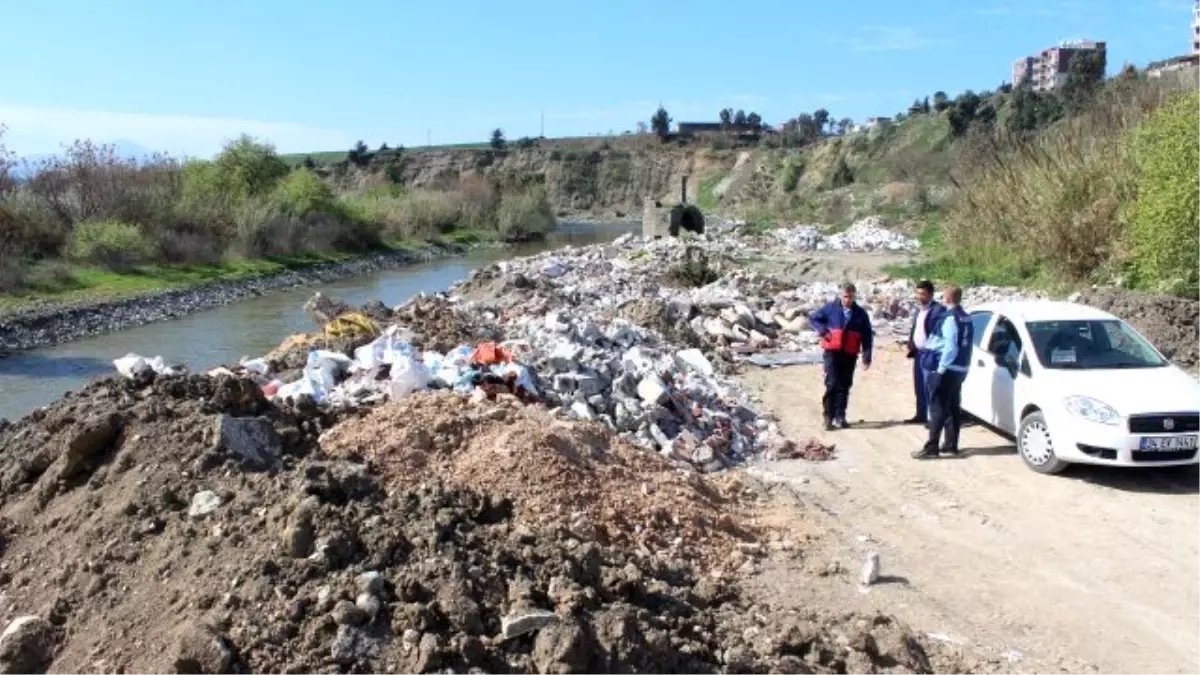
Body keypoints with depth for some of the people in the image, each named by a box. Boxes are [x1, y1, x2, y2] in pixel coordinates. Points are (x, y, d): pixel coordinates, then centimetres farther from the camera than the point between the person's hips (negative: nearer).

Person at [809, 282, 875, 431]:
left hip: (850, 355, 2)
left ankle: (840, 416, 17)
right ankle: (829, 417, -4)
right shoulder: (831, 308, 0)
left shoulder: (860, 314, 4)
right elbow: (813, 318, 11)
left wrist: (866, 357, -1)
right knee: (832, 384, -9)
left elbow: (867, 337, 6)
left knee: (844, 386, 8)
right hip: (832, 353, -2)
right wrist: (822, 331, -6)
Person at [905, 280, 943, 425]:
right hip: (918, 353, 9)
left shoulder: (938, 310, -14)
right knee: (919, 387, 14)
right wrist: (910, 343, 7)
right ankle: (921, 415, 22)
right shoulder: (919, 310, 16)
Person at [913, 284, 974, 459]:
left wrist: (941, 368, -19)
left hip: (945, 370, -9)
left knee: (937, 408, -7)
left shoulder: (950, 318, -16)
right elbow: (964, 345, 15)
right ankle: (951, 444, 20)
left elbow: (950, 346, -22)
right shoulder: (965, 318, 12)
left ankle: (931, 447, -7)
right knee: (953, 408, 14)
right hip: (959, 369, 9)